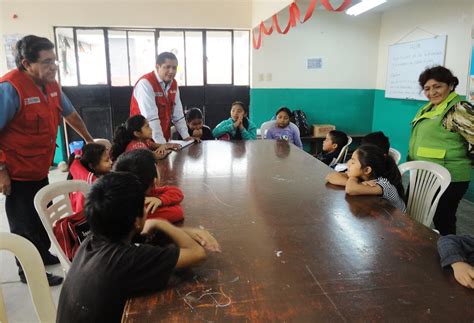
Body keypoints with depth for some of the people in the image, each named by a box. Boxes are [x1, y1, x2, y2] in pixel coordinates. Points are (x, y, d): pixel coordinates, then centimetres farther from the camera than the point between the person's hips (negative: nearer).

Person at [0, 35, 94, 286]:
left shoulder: (50, 84, 2)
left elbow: (70, 114, 15)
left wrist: (89, 140, 20)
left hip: (39, 169, 8)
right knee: (25, 225, 8)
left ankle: (43, 256, 43)